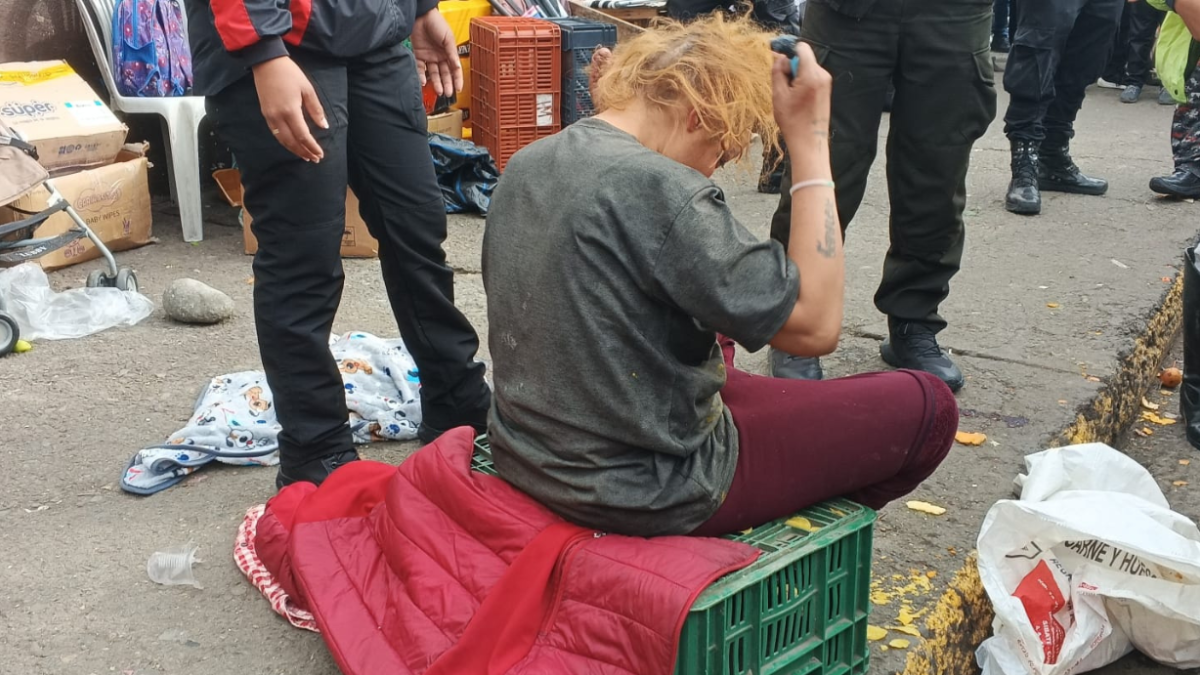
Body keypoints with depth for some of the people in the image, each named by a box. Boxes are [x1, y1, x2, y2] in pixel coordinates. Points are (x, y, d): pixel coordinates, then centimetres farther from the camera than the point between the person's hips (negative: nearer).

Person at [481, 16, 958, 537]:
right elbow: (816, 325, -22)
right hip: (646, 495, -8)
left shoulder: (525, 165, 1)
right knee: (925, 405, 4)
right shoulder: (658, 190, -25)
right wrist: (809, 138, -17)